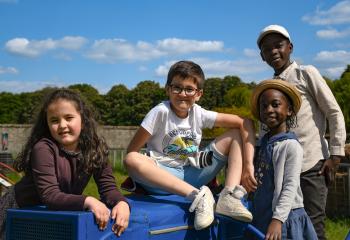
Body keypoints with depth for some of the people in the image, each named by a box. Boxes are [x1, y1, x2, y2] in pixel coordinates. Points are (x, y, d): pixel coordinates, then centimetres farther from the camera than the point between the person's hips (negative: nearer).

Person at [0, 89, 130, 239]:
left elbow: (108, 187, -14)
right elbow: (50, 195, -32)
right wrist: (87, 201, -45)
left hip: (57, 214, 4)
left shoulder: (95, 148, -12)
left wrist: (121, 202, -35)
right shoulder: (43, 149, -26)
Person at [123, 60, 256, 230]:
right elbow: (132, 151, -12)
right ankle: (198, 196, -35)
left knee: (236, 133, -3)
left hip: (192, 174, 4)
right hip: (164, 176, -3)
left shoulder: (199, 114, -4)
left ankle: (229, 197, -21)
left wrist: (249, 165, -15)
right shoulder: (161, 112, -14)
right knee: (131, 160, -36)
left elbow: (245, 123, -7)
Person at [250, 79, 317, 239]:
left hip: (284, 218, -6)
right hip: (261, 215, 6)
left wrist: (278, 219, -24)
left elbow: (291, 186, -18)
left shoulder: (291, 146, -13)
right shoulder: (263, 142, 7)